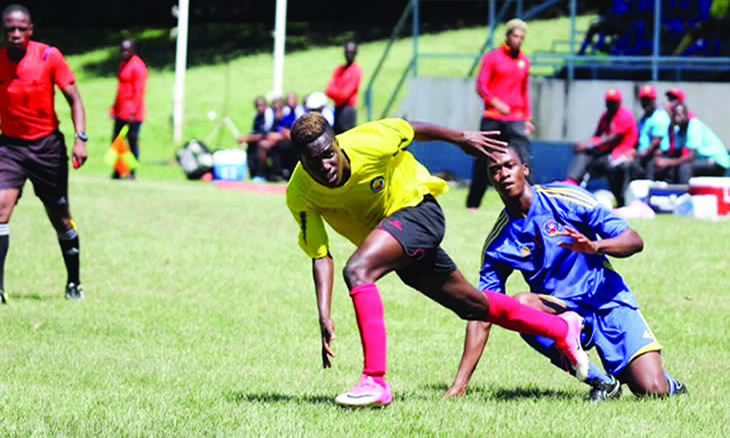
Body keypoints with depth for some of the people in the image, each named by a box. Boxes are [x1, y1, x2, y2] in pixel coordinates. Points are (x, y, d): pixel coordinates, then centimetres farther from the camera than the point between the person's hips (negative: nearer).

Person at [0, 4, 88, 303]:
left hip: (48, 144, -1)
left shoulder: (49, 57, -10)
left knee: (61, 218, 7)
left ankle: (74, 282, 26)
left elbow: (74, 99, -6)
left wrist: (80, 138, -16)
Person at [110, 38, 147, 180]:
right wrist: (114, 108, 21)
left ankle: (132, 172, 2)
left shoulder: (138, 66, -12)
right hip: (121, 112, 9)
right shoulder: (122, 64, 17)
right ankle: (117, 171, 12)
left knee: (133, 141, -4)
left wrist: (133, 113, -21)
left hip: (132, 114, -9)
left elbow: (139, 91, -17)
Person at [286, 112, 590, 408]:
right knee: (471, 305, 18)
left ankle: (375, 382, -30)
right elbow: (320, 256, -17)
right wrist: (324, 317, -28)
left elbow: (409, 130, -9)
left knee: (357, 270, -30)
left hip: (417, 209, -5)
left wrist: (460, 138, 6)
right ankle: (561, 328, 40)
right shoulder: (300, 196, -21)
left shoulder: (369, 143, -30)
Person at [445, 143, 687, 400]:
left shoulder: (565, 199, -8)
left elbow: (634, 241, -9)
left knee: (652, 390, -22)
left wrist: (594, 246, -32)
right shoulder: (498, 243, -1)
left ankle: (666, 382, 20)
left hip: (608, 300, -2)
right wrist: (459, 384, -12)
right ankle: (600, 380, -16)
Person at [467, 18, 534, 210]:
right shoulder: (492, 57, 1)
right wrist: (495, 102, -22)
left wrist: (527, 118, 18)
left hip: (516, 120, 3)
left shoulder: (524, 61, 14)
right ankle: (473, 203, 13)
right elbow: (480, 85, -6)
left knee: (523, 157, -13)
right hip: (492, 119, -2)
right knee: (483, 161, 2)